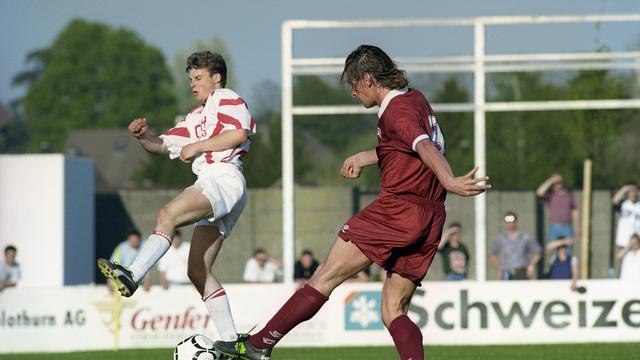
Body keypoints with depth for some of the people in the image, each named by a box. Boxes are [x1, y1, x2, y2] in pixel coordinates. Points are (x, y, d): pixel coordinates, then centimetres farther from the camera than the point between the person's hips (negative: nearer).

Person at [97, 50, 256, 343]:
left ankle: (132, 276, -50)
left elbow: (240, 133, -12)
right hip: (209, 186, 10)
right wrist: (144, 137, 6)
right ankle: (232, 341, 1)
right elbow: (163, 145, 28)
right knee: (198, 271, 3)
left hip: (224, 179, -10)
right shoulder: (196, 116, 33)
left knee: (167, 215, -31)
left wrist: (197, 146, -8)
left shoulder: (225, 98, 6)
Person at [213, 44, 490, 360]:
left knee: (327, 275, -2)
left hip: (397, 207, -8)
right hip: (431, 218, 8)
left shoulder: (395, 111, -10)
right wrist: (363, 158, 39)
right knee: (393, 312, 7)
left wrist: (450, 182, -44)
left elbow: (424, 147, -29)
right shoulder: (415, 99, 18)